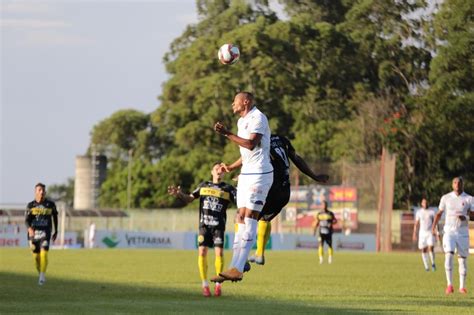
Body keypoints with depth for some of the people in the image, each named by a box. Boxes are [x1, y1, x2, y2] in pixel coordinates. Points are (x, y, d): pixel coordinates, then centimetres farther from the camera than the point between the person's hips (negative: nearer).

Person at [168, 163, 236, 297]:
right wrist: (178, 194, -5)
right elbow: (189, 198, 14)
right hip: (204, 224, 1)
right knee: (202, 252, -10)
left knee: (219, 252, -12)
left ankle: (218, 284, 3)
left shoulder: (228, 189, 6)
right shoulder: (204, 186, 13)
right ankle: (205, 285, -1)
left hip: (219, 226, -1)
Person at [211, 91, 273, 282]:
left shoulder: (257, 118, -10)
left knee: (249, 219, -14)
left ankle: (237, 269, -20)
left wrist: (227, 134, -23)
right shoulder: (242, 121, 20)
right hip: (246, 174, 10)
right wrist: (231, 168, 28)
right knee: (241, 219, 5)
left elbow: (251, 144, -23)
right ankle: (235, 266, 3)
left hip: (259, 175, -10)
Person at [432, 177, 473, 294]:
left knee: (462, 259, 5)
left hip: (462, 233, 0)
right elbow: (439, 213, 13)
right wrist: (434, 227, 1)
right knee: (448, 256, -17)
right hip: (449, 231, 0)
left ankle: (462, 286, 16)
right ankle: (450, 285, -16)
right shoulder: (446, 198, 4)